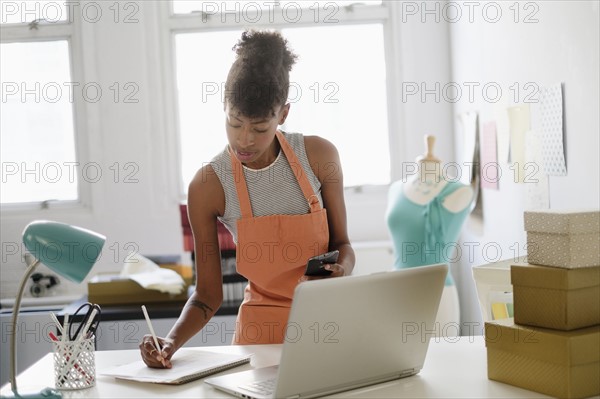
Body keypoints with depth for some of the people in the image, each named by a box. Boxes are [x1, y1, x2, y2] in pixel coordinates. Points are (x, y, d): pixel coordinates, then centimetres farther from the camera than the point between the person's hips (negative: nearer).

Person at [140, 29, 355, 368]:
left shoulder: (319, 156, -7)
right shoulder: (208, 186, -10)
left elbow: (342, 244, 6)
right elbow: (208, 296, -4)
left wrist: (341, 271, -16)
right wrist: (172, 341, -21)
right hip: (263, 330, -1)